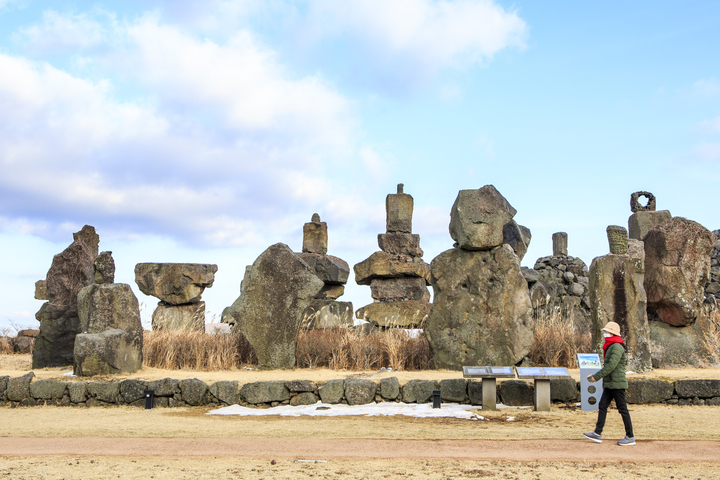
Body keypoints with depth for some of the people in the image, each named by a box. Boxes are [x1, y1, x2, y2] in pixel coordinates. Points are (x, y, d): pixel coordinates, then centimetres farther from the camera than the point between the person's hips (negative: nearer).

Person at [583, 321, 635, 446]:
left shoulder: (617, 347, -15)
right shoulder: (610, 347, 16)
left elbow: (611, 365, -23)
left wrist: (596, 377, -19)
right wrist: (595, 375, 17)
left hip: (617, 384, -10)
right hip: (610, 384, 10)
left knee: (622, 409, -3)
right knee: (602, 406, 6)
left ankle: (630, 437, 5)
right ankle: (597, 433, 8)